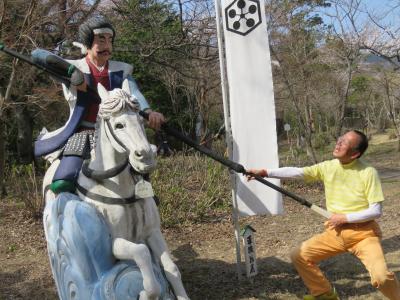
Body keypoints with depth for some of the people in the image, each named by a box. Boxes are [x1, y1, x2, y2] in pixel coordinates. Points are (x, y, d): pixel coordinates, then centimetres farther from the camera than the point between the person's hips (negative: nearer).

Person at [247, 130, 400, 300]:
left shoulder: (368, 173, -15)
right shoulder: (328, 167, -3)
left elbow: (376, 211, -15)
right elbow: (296, 172, -10)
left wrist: (344, 217, -17)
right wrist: (265, 172, -20)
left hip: (363, 233, -5)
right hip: (336, 232, 5)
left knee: (381, 277, -25)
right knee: (299, 256, 0)